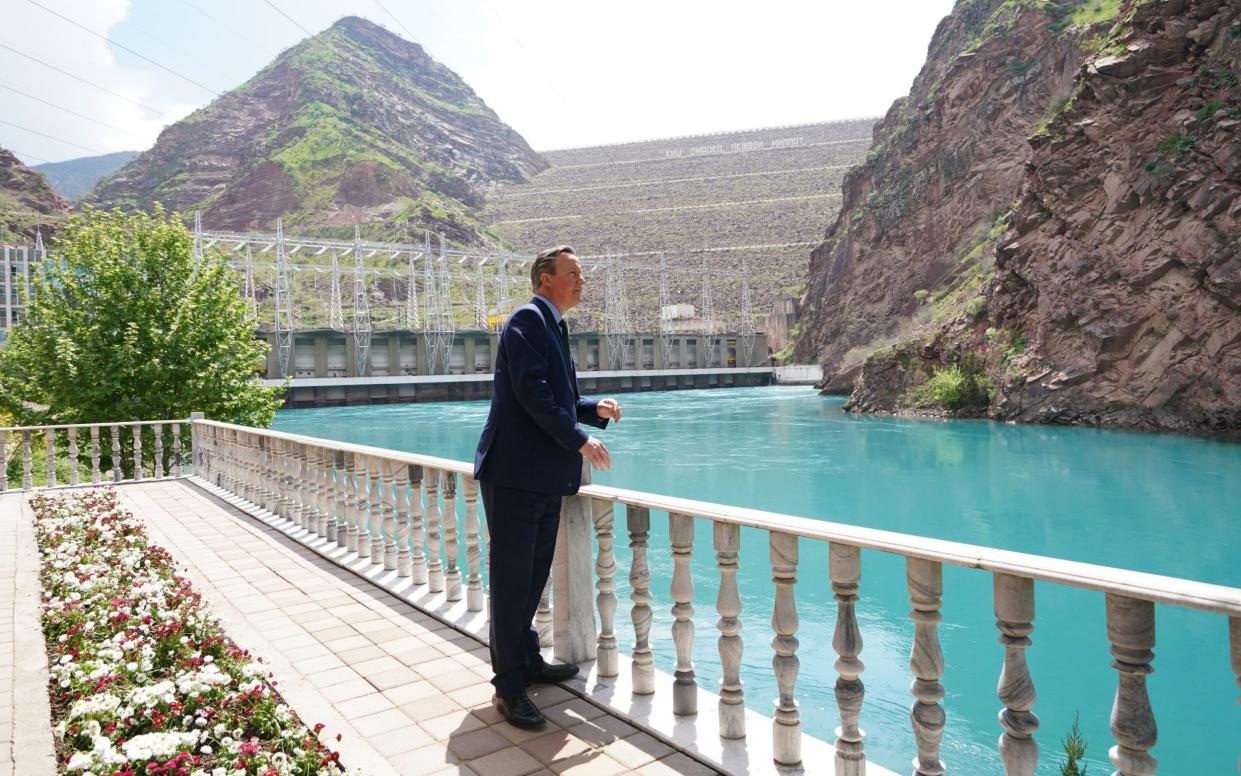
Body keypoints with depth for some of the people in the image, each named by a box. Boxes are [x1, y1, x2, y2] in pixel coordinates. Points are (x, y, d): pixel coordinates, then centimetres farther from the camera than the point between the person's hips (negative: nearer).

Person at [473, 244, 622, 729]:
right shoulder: (528, 319, -10)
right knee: (512, 578, -2)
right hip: (515, 474, -9)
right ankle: (509, 687, 7)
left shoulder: (551, 326, 20)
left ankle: (527, 661, 32)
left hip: (545, 477, 9)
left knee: (533, 575, 17)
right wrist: (580, 441, -18)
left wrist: (595, 409, 9)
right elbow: (532, 391, -20)